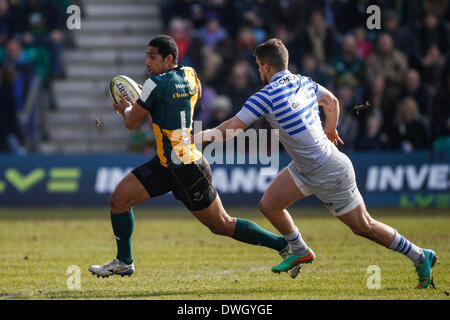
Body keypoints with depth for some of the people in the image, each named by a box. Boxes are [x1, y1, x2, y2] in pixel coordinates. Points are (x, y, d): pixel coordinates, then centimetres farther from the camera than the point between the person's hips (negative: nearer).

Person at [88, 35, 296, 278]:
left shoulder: (156, 84, -20)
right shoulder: (189, 75, 3)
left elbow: (132, 123, -11)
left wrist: (126, 108, 13)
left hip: (187, 170, -9)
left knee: (223, 225, 2)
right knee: (119, 198, 3)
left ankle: (285, 244, 11)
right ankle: (124, 262, 13)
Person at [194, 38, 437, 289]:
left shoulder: (267, 96, -22)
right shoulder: (304, 82, 2)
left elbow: (234, 127, -21)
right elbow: (332, 101, 20)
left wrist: (201, 136, -9)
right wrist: (330, 130, 38)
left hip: (330, 173, -9)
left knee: (363, 226, 3)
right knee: (269, 205, 8)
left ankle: (421, 257, 15)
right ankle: (300, 252, 30)